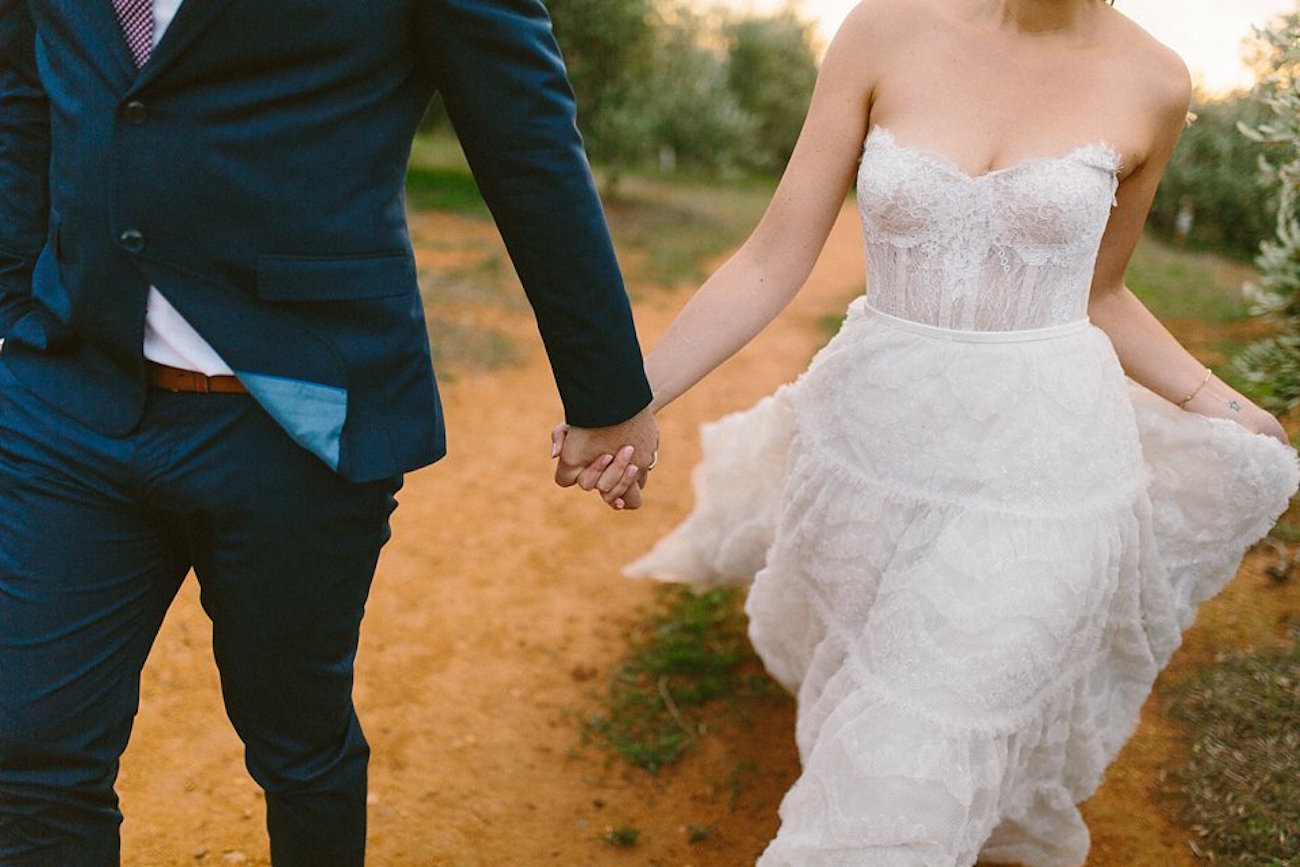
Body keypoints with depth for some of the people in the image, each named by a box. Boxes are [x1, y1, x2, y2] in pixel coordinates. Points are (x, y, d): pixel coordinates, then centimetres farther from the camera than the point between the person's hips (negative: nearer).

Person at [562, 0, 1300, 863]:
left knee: (916, 769, 0)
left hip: (1033, 468, -1)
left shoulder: (1151, 84, -4)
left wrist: (1210, 399, 4)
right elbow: (773, 262, -5)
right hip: (877, 437, 2)